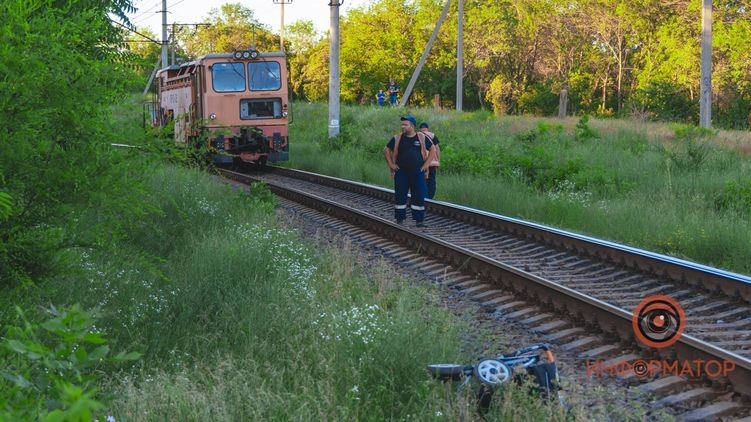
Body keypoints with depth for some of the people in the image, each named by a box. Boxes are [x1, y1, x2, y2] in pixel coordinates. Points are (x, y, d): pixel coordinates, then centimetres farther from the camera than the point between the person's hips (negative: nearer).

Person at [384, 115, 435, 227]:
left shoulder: (421, 138, 2)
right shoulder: (397, 138, 3)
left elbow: (432, 150, 11)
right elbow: (386, 150, 11)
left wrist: (426, 164, 3)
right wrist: (391, 164, 3)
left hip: (417, 172, 0)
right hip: (401, 172, 0)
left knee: (419, 196, -1)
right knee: (400, 196, 2)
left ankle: (419, 220, 7)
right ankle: (399, 219, 11)